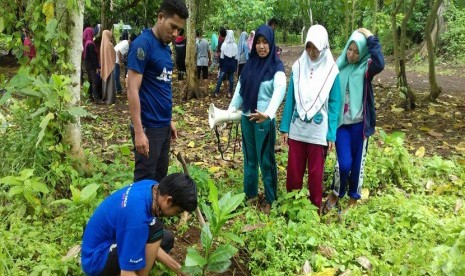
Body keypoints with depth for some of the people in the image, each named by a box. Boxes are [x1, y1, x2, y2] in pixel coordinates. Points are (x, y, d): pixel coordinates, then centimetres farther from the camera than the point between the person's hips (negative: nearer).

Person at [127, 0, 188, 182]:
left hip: (163, 125, 8)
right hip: (148, 127, -8)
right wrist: (138, 131, -22)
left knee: (160, 177, 16)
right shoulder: (143, 44, -14)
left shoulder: (166, 48, 11)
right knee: (145, 179, 3)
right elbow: (132, 90, -18)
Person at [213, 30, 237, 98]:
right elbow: (236, 57, 2)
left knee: (220, 78, 4)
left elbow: (222, 56, -8)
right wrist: (236, 66, 10)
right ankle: (230, 93, 12)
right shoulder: (235, 45, -3)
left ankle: (216, 92, 5)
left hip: (225, 63, -2)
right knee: (231, 78, 9)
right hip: (232, 63, 2)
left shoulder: (224, 44, -11)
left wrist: (220, 65, 0)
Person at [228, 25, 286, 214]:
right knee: (249, 158, 16)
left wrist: (268, 113, -45)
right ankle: (250, 194, 31)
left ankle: (270, 200, 19)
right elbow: (240, 89, 10)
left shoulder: (276, 67, -12)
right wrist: (230, 110, 1)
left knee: (265, 160, 4)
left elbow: (279, 90, -29)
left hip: (264, 121, -5)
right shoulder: (250, 63, 6)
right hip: (246, 119, 6)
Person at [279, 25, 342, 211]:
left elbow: (334, 103, -3)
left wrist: (332, 134, -5)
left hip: (318, 131, -2)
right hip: (297, 128, 2)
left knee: (316, 171, 9)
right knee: (294, 169, 8)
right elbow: (290, 98, 5)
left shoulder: (331, 70, -5)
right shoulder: (298, 66, 1)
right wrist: (285, 127, 3)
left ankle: (315, 206, 26)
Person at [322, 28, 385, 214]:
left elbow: (380, 64, -32)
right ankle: (335, 193, 20)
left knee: (358, 162, 9)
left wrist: (370, 38, -24)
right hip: (340, 122, 1)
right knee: (344, 163, -6)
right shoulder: (339, 66, 2)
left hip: (359, 123, -1)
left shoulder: (366, 67, -7)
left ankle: (354, 197, 29)